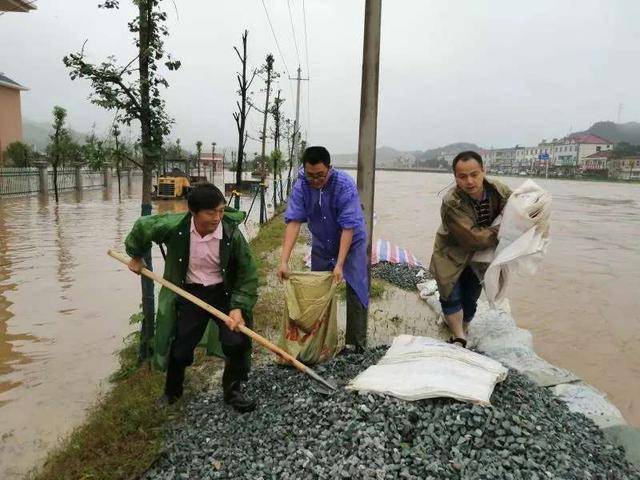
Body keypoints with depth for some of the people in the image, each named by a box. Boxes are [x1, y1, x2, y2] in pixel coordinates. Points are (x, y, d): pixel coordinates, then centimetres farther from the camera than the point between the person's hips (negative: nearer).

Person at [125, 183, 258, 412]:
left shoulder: (232, 234, -22)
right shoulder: (174, 226, -21)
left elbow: (248, 274, -12)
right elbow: (142, 226, 0)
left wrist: (239, 307, -22)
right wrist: (136, 256, 16)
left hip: (223, 293, 0)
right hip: (190, 293, 1)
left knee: (237, 341, -17)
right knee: (180, 349, 4)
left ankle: (233, 390, 12)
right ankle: (172, 391, 38)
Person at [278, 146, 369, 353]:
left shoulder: (345, 185, -27)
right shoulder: (300, 187, -18)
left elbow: (348, 227, -29)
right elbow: (293, 222, -25)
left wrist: (339, 265, -33)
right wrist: (284, 261, -35)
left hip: (351, 243, -3)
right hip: (321, 246, 3)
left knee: (356, 293, -6)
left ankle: (357, 343, 5)